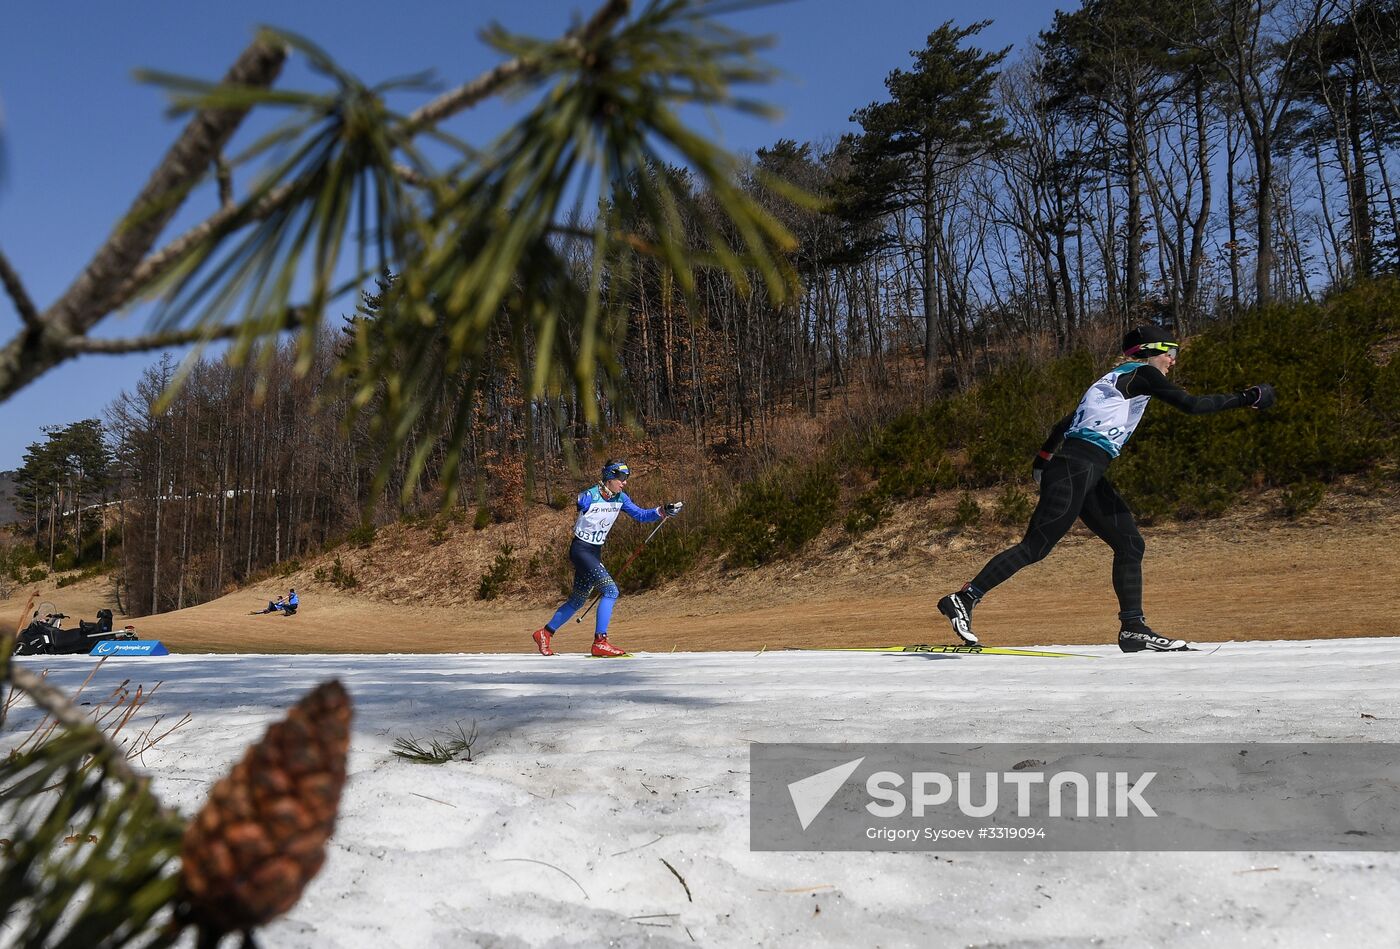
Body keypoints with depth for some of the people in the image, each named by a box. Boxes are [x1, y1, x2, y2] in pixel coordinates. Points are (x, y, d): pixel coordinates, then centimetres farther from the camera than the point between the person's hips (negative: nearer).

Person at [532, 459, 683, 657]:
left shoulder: (620, 498, 2)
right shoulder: (589, 497, -18)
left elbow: (640, 516, 6)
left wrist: (663, 512, -5)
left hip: (595, 553, 8)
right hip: (580, 550, -8)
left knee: (578, 600, 16)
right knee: (610, 591, -19)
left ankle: (544, 633, 31)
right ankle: (600, 642, -16)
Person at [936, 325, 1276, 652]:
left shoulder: (1115, 378, 25)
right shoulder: (1142, 374, -1)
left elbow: (1067, 421, 30)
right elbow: (1192, 404, -11)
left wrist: (1045, 456, 38)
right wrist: (1246, 398, -2)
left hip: (1089, 477, 10)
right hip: (1078, 468, -10)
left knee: (1130, 545, 7)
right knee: (1035, 547, -11)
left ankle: (1133, 629, 6)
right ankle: (963, 598, -10)